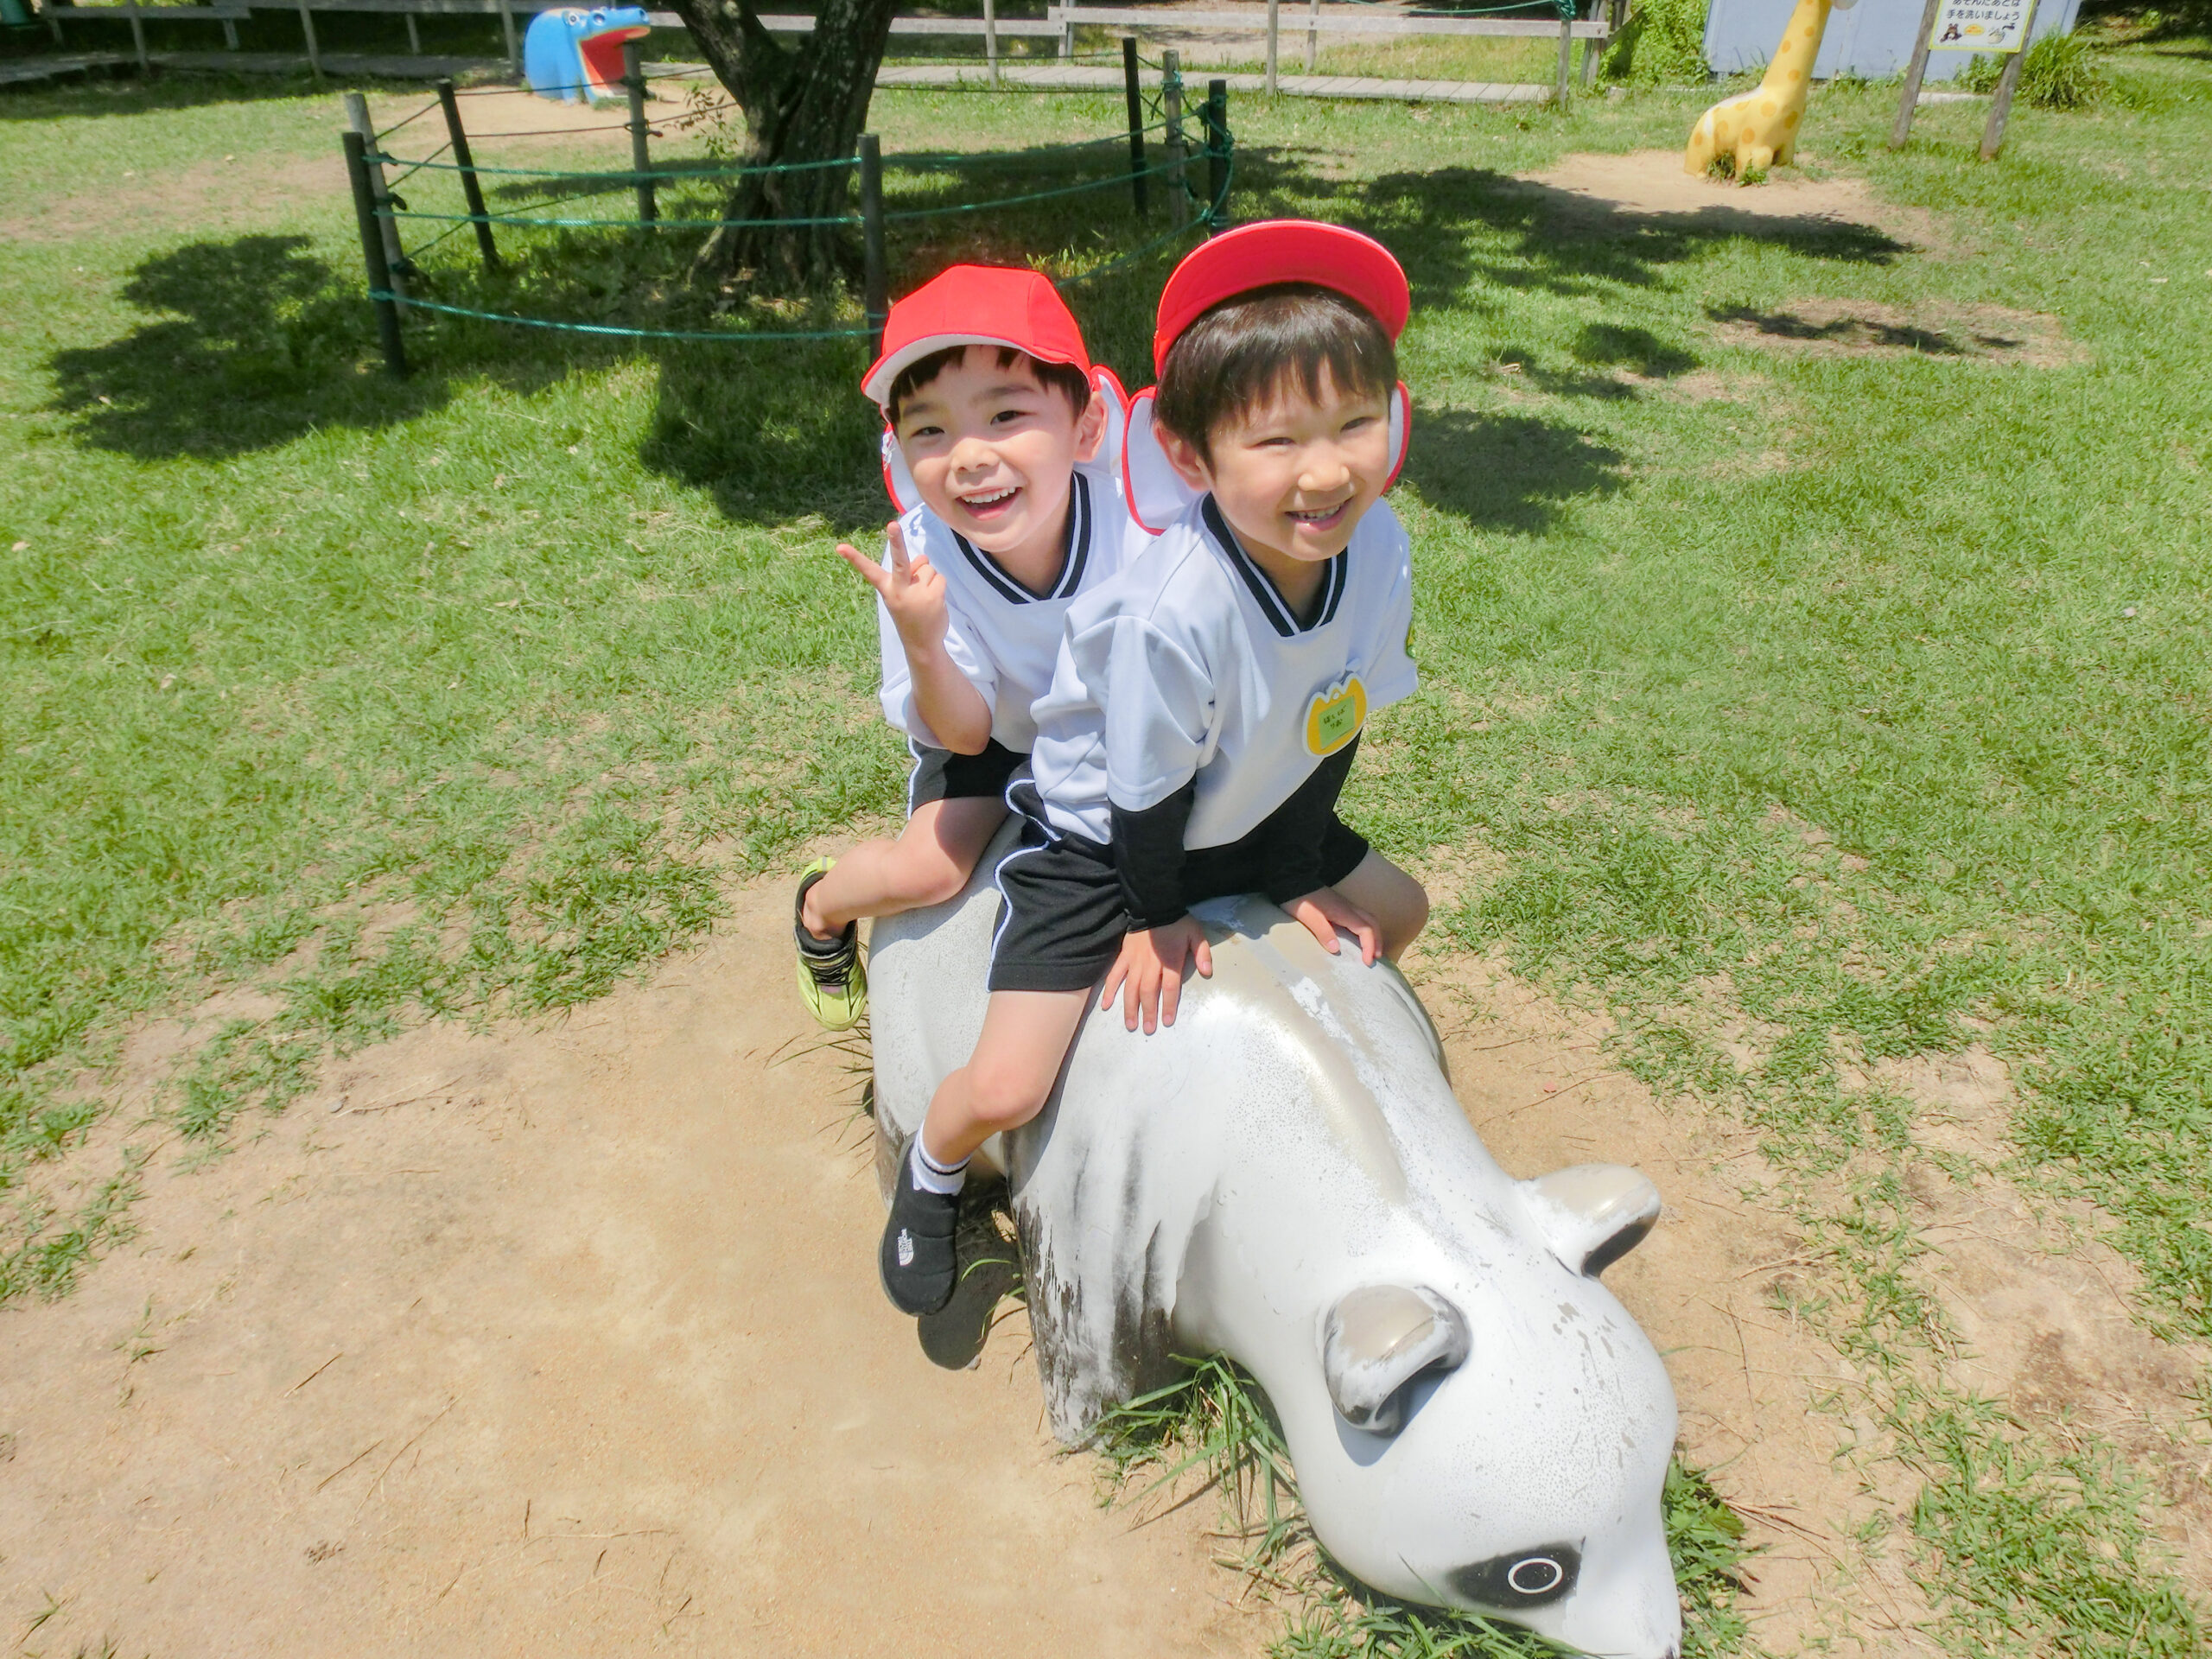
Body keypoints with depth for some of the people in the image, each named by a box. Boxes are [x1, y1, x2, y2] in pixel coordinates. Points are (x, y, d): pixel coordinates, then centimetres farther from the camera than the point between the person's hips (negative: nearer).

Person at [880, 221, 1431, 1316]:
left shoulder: (1378, 547, -18)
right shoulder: (1174, 615, -39)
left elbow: (1335, 729, -3)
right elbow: (1151, 793, -22)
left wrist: (1299, 879, 4)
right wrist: (1158, 918, -6)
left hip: (1244, 821, 7)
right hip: (1102, 842, -6)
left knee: (1396, 912, 19)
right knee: (1005, 1089, -12)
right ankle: (934, 1172, 25)